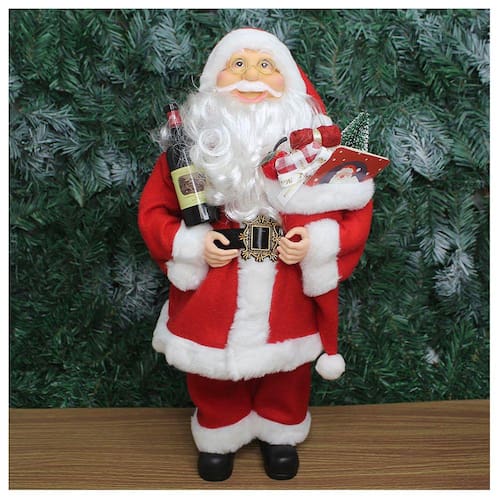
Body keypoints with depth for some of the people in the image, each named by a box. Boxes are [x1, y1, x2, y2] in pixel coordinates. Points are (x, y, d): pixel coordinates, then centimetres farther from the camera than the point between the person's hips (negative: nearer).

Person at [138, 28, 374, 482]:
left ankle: (280, 434, 49)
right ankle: (219, 436, 47)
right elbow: (154, 209, -1)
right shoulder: (194, 137, -5)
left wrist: (318, 244, -20)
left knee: (286, 370, 21)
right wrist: (190, 245, -17)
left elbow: (356, 207, -4)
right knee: (214, 374, 18)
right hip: (212, 293, 0)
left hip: (288, 294, 1)